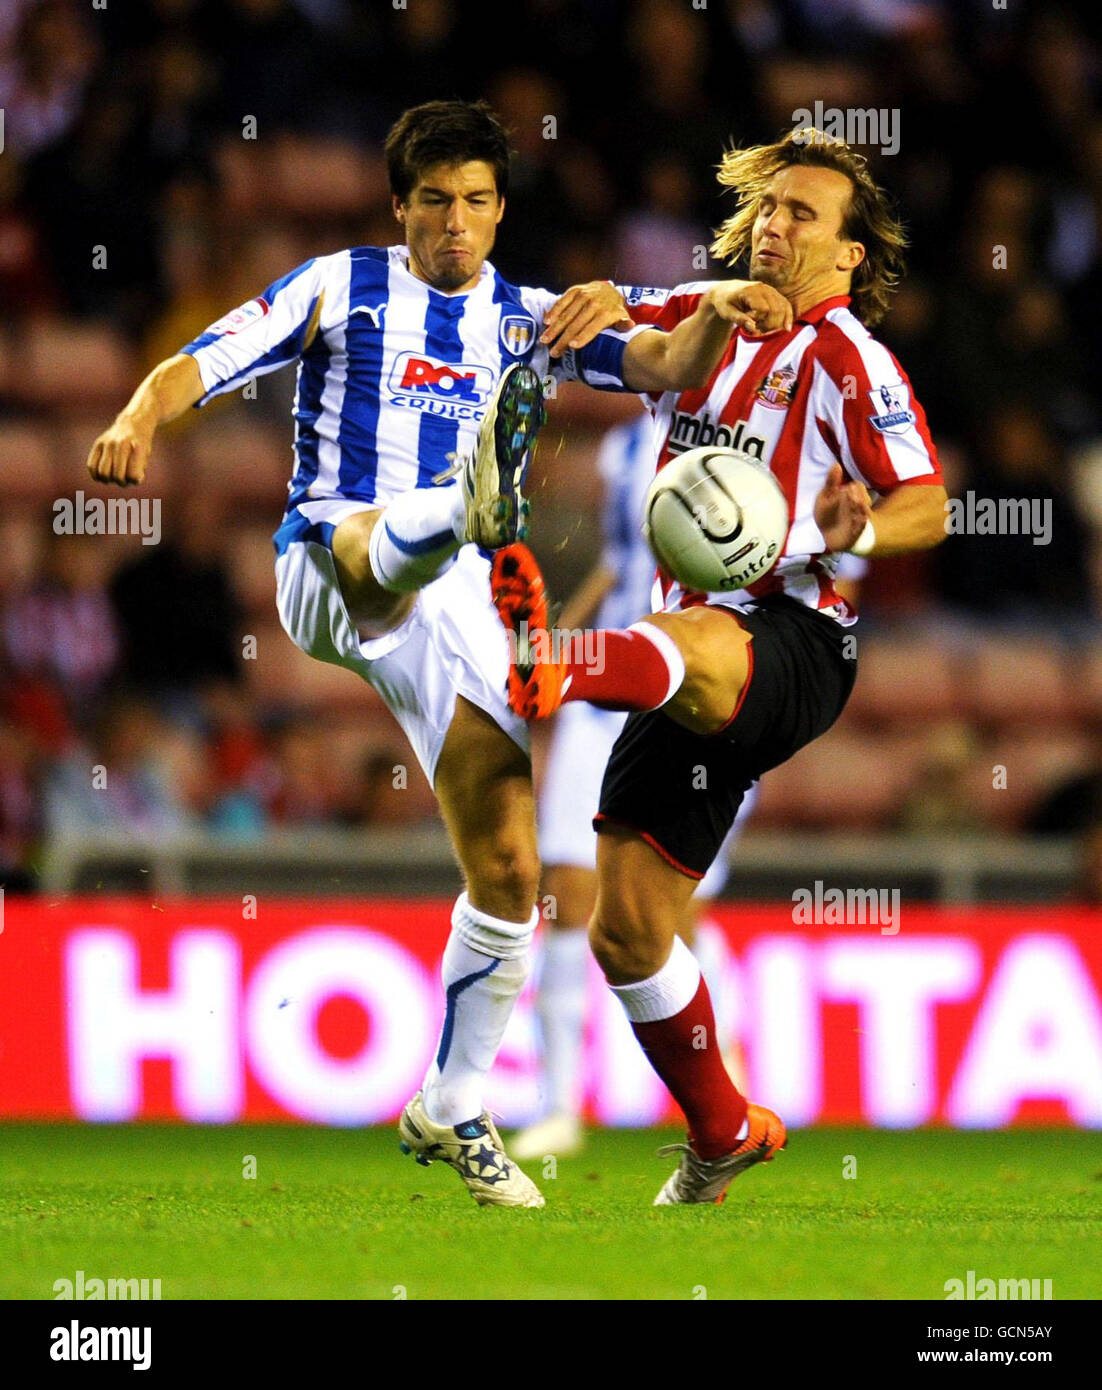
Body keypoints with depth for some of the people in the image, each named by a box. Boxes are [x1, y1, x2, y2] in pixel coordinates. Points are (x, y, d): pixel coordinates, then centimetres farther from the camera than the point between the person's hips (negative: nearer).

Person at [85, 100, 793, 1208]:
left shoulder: (530, 321, 16)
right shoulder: (340, 289, 9)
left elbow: (665, 365, 2)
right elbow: (198, 366, 2)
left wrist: (716, 317, -20)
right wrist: (138, 420, -20)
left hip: (451, 606, 3)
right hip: (324, 565, -3)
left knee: (509, 868, -3)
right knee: (396, 541, -40)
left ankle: (452, 1110, 11)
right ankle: (474, 500, -78)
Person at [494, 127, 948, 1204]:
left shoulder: (845, 356, -3)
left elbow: (928, 507, -11)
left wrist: (850, 532, -34)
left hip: (796, 645, -7)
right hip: (698, 669, 7)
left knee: (695, 651, -43)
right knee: (625, 928, 7)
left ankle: (551, 666, -78)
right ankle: (722, 1135, 24)